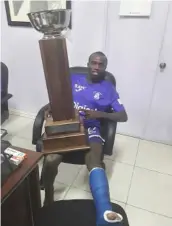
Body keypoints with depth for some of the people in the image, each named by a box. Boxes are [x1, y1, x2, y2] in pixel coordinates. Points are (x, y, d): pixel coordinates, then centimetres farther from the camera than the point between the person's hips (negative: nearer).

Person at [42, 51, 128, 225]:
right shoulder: (72, 79, 18)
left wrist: (99, 114, -10)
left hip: (90, 129, 0)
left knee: (94, 163, -32)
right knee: (50, 160, -26)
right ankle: (48, 198, 2)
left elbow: (123, 116, 7)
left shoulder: (108, 88, 14)